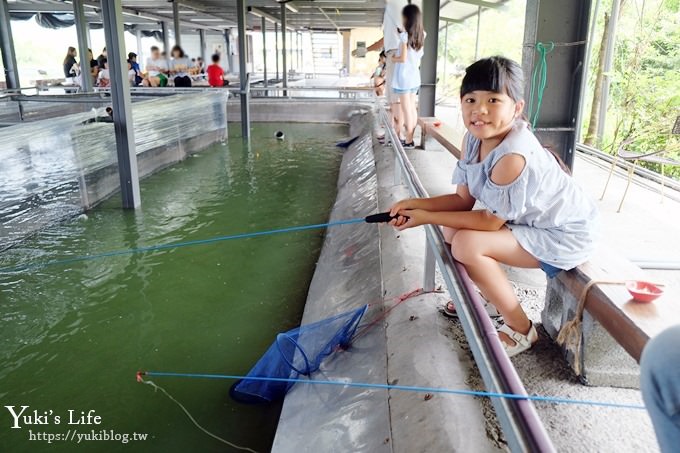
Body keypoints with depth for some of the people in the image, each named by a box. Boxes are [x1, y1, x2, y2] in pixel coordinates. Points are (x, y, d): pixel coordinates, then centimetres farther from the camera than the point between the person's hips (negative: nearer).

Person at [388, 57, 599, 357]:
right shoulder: (473, 139, -7)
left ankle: (520, 330, -5)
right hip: (533, 221, 9)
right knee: (452, 228, 6)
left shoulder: (513, 156, -33)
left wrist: (427, 217, -20)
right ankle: (481, 295, 27)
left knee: (467, 244, -24)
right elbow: (464, 199, -2)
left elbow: (491, 222, -24)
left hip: (563, 235, -9)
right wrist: (416, 204, -15)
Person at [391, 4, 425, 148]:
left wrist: (393, 58, 2)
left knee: (406, 110, -1)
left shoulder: (405, 36, -16)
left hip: (404, 77, -7)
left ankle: (408, 141, 4)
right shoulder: (421, 36, 4)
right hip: (415, 77, 7)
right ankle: (410, 138, 20)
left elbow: (403, 58, -18)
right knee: (412, 108, 13)